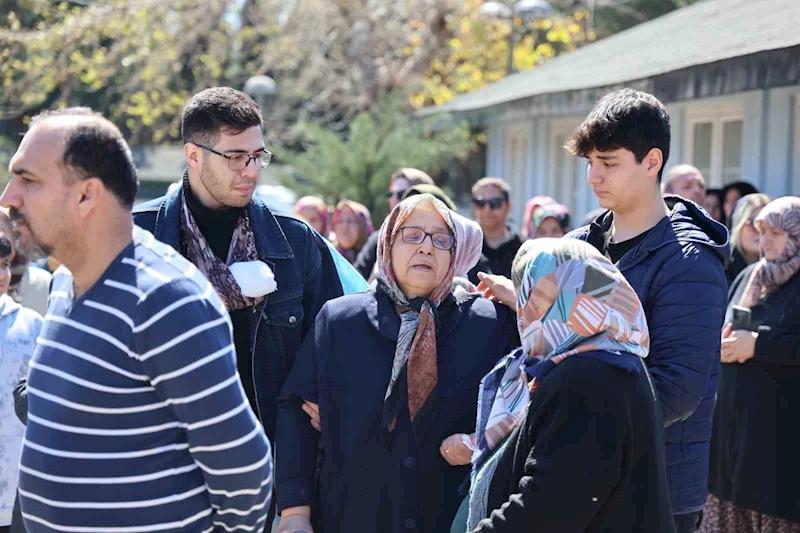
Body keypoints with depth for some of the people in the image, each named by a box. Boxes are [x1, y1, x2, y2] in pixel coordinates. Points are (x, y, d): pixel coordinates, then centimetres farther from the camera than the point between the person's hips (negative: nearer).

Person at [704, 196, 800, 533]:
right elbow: (720, 328, 21)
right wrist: (721, 342, -1)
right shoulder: (748, 277, 15)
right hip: (732, 415, 7)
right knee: (730, 494, 9)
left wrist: (757, 344, -18)